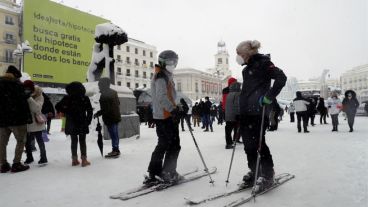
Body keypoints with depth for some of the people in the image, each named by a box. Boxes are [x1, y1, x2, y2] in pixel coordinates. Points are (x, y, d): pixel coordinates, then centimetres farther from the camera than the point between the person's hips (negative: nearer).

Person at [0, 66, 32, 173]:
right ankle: (16, 164, 0)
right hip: (17, 118, -7)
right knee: (21, 140, 4)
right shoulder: (16, 83, -10)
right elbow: (22, 101, -14)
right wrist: (27, 117, -11)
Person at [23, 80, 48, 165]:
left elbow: (37, 108, -21)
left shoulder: (39, 96, -8)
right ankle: (29, 157, 29)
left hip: (36, 122, -5)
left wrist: (29, 98, -30)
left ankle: (43, 157, 15)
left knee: (39, 140, 2)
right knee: (27, 141, 12)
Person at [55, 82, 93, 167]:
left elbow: (57, 106, -4)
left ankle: (74, 159, 14)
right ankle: (84, 159, 5)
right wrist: (88, 121, 2)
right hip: (82, 124, -1)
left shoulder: (67, 98, -1)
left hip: (71, 124, 1)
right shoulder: (85, 98, -2)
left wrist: (66, 112, 5)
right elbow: (90, 111, -4)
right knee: (82, 141, 6)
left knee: (74, 141, 11)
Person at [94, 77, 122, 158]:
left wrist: (97, 114, -10)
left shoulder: (104, 95, -18)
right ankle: (116, 150, 24)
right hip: (116, 116, 9)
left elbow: (105, 109, -21)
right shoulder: (113, 92, 12)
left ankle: (115, 150, 0)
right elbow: (118, 103, 20)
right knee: (115, 134, 15)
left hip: (110, 118, -9)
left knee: (113, 134, -4)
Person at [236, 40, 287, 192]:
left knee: (258, 143, -6)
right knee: (248, 144, 8)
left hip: (258, 111, -8)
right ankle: (255, 172, 21)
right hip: (245, 112, 8)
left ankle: (267, 175, 7)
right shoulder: (247, 69, 21)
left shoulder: (262, 63, -4)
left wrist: (269, 97, -16)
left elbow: (281, 78, -13)